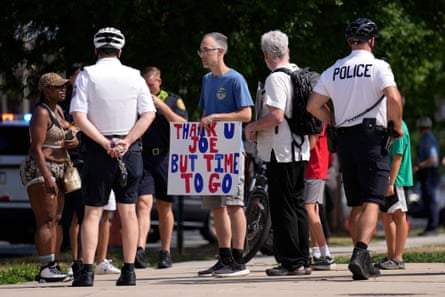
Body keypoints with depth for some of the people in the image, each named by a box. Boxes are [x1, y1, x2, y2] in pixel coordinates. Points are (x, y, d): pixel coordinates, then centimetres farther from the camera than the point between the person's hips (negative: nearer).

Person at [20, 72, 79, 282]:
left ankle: (53, 265, 10)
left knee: (56, 219, 8)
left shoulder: (58, 111, 16)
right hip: (40, 170, -9)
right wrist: (47, 177, -25)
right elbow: (36, 148, -18)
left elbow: (64, 137, 31)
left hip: (58, 169, 9)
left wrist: (74, 141, 6)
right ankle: (45, 268, -16)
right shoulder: (41, 113, -12)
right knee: (46, 220, -13)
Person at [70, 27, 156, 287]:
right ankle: (129, 271, 4)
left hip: (98, 149, -2)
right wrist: (126, 142, -8)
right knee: (128, 209, 6)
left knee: (92, 211, 0)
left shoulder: (87, 75, -3)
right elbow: (149, 114, -2)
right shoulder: (134, 76, 3)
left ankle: (87, 271, -8)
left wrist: (104, 143, -10)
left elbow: (78, 115, -11)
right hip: (130, 150, 2)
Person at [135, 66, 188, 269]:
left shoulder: (173, 100, 9)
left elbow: (182, 126, -5)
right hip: (142, 158, 0)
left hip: (165, 158, 1)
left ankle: (165, 252, 16)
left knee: (164, 207, 7)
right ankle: (140, 250, -26)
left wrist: (161, 106, -11)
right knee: (144, 203, -15)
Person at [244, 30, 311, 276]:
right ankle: (303, 260, 16)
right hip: (300, 151, 9)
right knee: (297, 205, 13)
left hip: (281, 152, -9)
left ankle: (291, 262, -4)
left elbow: (276, 116, -25)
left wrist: (252, 127, -8)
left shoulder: (276, 78, -15)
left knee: (283, 208, -4)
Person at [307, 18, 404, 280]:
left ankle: (363, 262, 15)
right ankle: (361, 253, -29)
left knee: (356, 205, 13)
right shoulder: (378, 66, -6)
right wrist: (398, 126, -5)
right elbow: (394, 98, -20)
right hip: (372, 138, -5)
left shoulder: (333, 71, 10)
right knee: (372, 202, -10)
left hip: (344, 140, 5)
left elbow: (313, 106, 11)